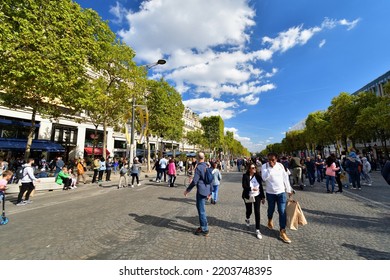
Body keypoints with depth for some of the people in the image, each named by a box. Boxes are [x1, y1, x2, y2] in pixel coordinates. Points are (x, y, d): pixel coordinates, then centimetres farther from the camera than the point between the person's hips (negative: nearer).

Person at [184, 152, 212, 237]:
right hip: (206, 191, 8)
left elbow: (194, 181, -19)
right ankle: (202, 226, 32)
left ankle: (204, 230, 14)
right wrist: (210, 192, 20)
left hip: (201, 191, -8)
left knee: (201, 210, 3)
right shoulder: (207, 167, 8)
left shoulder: (198, 167, -16)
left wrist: (187, 190, -7)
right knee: (200, 207, 21)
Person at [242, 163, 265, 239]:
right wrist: (252, 188, -33)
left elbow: (261, 187, 5)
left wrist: (263, 197, 8)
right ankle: (247, 219, 49)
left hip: (257, 196, 2)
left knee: (257, 212, -1)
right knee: (249, 211, 14)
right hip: (248, 197, -1)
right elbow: (244, 186, -19)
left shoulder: (258, 176, -2)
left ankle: (258, 230, 12)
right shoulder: (245, 176, -11)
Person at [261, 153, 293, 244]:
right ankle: (270, 221, 47)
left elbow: (285, 178, 5)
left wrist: (289, 190, 8)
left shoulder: (280, 165, -2)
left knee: (282, 212, 0)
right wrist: (270, 167, -27)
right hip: (270, 193, -1)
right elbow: (264, 178, -24)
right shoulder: (264, 166, -10)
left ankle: (282, 232, 11)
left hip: (281, 192, 1)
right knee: (271, 209, 17)